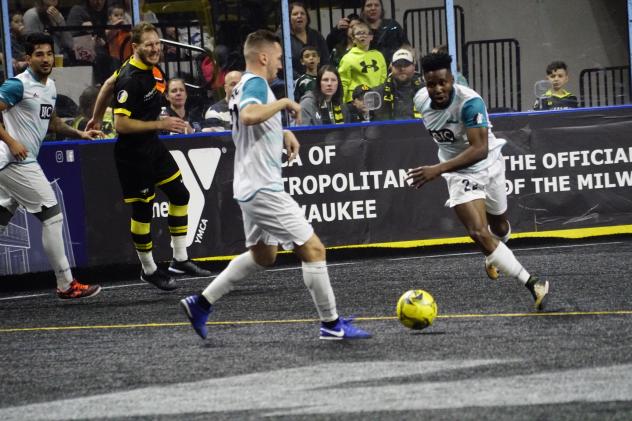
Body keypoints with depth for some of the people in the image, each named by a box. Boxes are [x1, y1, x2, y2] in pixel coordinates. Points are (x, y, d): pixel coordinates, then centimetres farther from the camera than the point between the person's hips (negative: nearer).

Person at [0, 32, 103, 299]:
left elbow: (52, 122, 28)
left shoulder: (50, 86, 15)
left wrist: (80, 134, 14)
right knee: (52, 216, -7)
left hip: (22, 162, 9)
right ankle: (66, 285, -2)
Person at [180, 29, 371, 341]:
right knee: (313, 249, -5)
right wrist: (283, 103, -23)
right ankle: (331, 324, 0)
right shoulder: (256, 83, -15)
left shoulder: (244, 86, 16)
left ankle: (201, 303, 20)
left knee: (263, 255, 22)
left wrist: (284, 134, 18)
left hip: (251, 187, 11)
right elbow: (248, 115, -37)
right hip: (264, 189, -11)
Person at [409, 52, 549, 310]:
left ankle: (492, 257, 60)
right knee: (479, 233, -19)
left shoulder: (469, 102, -33)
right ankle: (532, 285, -18)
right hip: (460, 174, 2)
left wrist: (438, 169, -51)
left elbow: (480, 149, -42)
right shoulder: (421, 100, -14)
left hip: (489, 164, -2)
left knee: (499, 227, 22)